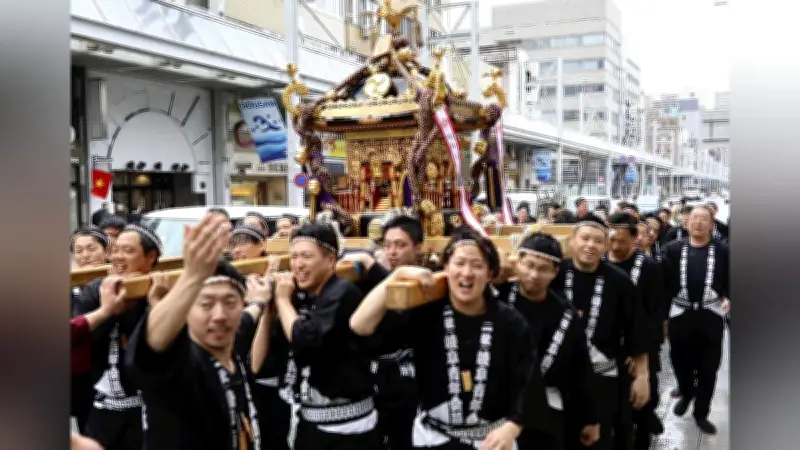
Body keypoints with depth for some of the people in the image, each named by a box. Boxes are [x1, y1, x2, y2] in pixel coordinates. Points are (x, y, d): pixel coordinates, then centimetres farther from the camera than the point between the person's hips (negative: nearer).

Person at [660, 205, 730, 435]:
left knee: (708, 367, 7)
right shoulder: (673, 249, 1)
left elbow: (729, 280, 5)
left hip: (711, 315, -1)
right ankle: (685, 394, 44)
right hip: (680, 314, 1)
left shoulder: (723, 251, 0)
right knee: (680, 361, 14)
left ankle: (701, 413, 24)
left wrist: (728, 298, -11)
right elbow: (664, 280, -3)